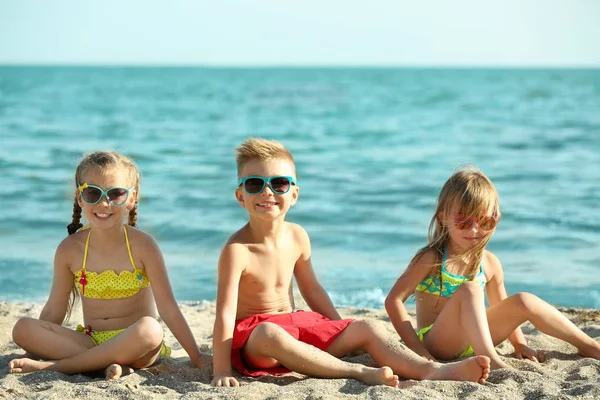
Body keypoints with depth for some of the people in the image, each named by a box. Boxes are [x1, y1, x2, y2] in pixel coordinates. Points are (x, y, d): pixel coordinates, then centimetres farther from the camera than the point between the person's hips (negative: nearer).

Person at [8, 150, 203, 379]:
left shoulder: (141, 246, -7)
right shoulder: (70, 250, 0)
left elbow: (168, 308, -7)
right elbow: (54, 311, 8)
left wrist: (198, 359, -10)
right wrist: (34, 350, 3)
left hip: (133, 345, -2)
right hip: (90, 341, 2)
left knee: (149, 330, -38)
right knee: (23, 329, -19)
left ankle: (53, 366, -26)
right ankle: (108, 364, -30)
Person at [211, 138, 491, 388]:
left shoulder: (297, 236, 2)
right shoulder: (237, 250, -19)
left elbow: (312, 289, 15)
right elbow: (225, 313, -25)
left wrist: (343, 334, 15)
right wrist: (222, 371, -31)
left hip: (295, 325, 7)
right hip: (250, 339, -7)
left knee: (367, 329, -6)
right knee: (270, 333, -41)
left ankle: (430, 370, -26)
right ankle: (360, 373, -42)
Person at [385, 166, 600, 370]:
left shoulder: (489, 263, 5)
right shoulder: (431, 259, -11)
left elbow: (503, 309, 17)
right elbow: (394, 300, -16)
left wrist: (518, 343, 4)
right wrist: (416, 347, -22)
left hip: (472, 342, 6)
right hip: (436, 344, -6)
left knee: (524, 302, -10)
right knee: (469, 290, -29)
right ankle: (492, 362, -39)